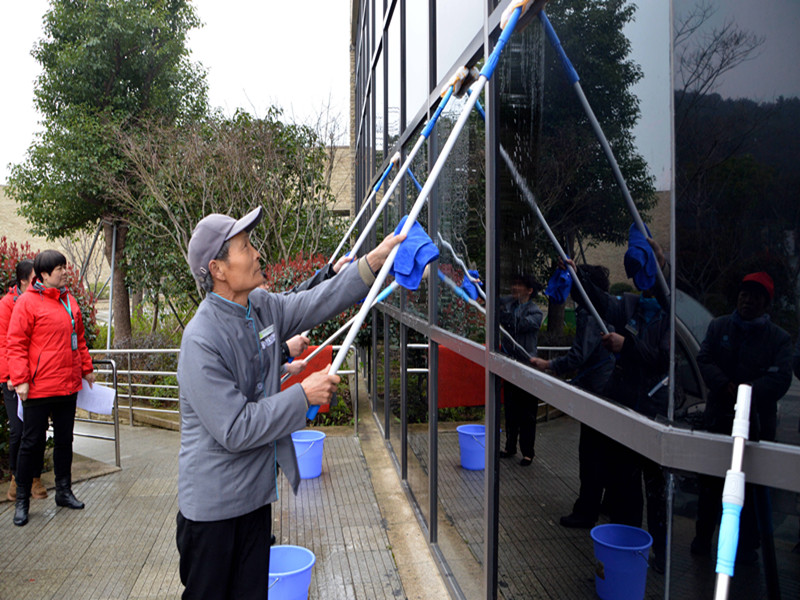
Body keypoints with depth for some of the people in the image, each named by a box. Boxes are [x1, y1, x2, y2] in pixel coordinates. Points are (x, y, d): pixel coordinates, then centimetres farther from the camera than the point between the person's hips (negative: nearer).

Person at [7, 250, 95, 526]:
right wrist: (20, 379, -16)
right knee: (32, 442, 5)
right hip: (38, 388, -6)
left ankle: (64, 491, 29)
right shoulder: (27, 301, -9)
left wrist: (86, 368, 19)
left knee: (64, 439, 15)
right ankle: (22, 500, 19)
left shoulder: (69, 300, 10)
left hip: (68, 386, 6)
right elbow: (15, 343, -10)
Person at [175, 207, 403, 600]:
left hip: (256, 492, 7)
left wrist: (374, 260, 0)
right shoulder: (201, 340, -25)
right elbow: (234, 430, -26)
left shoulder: (262, 307, -1)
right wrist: (304, 395, -20)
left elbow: (318, 302, 8)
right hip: (212, 504, -7)